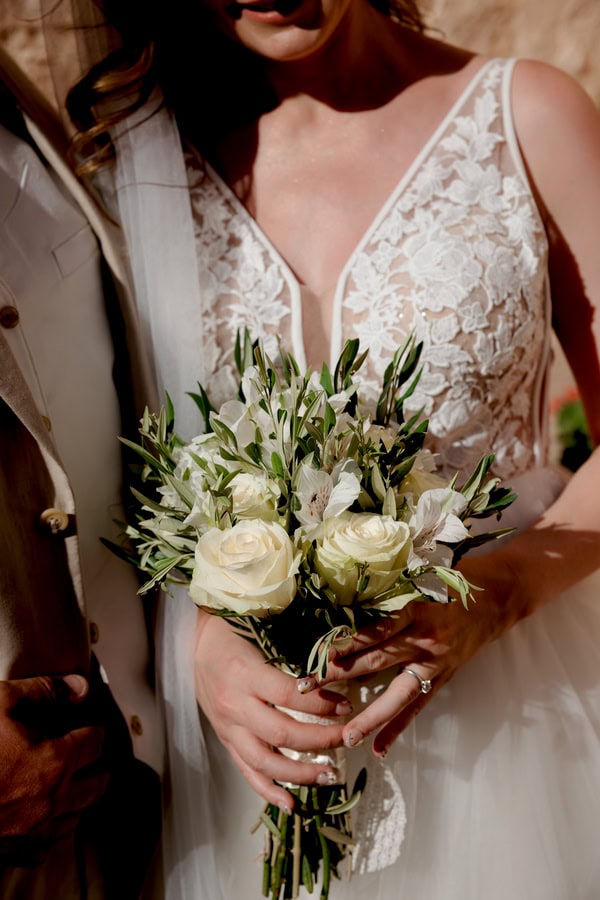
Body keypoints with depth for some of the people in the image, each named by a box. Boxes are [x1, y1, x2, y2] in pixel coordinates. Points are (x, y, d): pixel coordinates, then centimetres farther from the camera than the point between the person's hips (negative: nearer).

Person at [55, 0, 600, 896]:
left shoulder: (527, 116, -7)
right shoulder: (145, 162, -1)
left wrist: (492, 594, -19)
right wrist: (197, 636, -15)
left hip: (511, 701, -1)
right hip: (259, 706, 2)